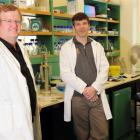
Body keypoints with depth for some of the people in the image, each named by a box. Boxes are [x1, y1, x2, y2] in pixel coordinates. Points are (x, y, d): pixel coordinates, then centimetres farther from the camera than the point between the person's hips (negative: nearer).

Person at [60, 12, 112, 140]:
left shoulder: (97, 46, 12)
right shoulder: (66, 47, 2)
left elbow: (104, 69, 4)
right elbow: (65, 73, -6)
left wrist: (94, 88, -11)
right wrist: (84, 89, -14)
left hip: (96, 95, 3)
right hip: (77, 97, -2)